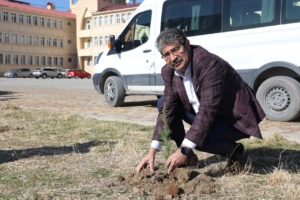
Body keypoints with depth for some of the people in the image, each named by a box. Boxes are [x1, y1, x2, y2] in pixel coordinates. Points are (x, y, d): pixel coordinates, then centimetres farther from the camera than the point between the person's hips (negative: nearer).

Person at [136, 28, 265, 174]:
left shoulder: (209, 64, -30)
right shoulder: (169, 71, -6)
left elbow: (207, 111, -33)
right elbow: (167, 110, -5)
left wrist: (184, 150, -35)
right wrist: (152, 151, -11)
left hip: (235, 119, -8)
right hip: (206, 114, 8)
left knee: (198, 137, -33)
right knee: (163, 103, -2)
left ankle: (234, 152, -1)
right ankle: (187, 157, 4)